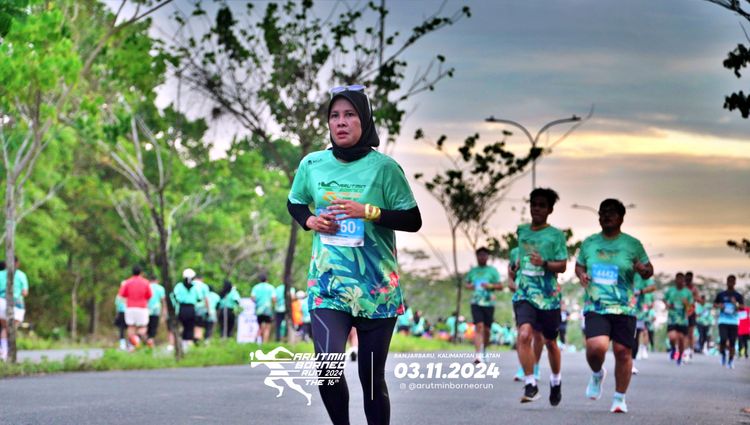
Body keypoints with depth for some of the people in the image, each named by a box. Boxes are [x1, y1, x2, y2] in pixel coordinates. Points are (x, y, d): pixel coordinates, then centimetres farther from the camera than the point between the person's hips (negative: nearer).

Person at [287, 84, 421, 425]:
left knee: (372, 376, 5)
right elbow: (294, 204, 20)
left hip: (377, 288, -1)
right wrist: (309, 220, -2)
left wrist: (368, 211, -17)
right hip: (328, 283, 1)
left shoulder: (383, 167, -6)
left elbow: (413, 220, -4)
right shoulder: (312, 164, 2)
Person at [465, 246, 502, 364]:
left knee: (486, 329, 8)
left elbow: (500, 286, 2)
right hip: (476, 303, 0)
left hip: (488, 303, 0)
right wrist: (469, 286, 0)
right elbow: (466, 282, 23)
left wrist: (491, 286, -16)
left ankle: (484, 351, 32)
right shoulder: (472, 270, 10)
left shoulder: (492, 270, 4)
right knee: (479, 327, -15)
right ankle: (478, 354, -23)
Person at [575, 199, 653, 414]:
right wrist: (581, 275, 1)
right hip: (595, 306, 0)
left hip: (624, 307, 0)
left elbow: (648, 271, 9)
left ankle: (620, 398, 14)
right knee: (596, 347, -19)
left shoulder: (632, 244, 4)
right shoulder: (589, 243, 10)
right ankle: (597, 374, 16)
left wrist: (644, 270, -15)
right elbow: (579, 265, 23)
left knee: (623, 351, -2)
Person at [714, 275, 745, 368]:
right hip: (723, 321, 0)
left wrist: (736, 304, -25)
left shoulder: (738, 296, 6)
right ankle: (723, 354, 10)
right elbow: (714, 304, 15)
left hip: (734, 322, 0)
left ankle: (731, 361, 11)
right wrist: (719, 306, -7)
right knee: (723, 340, -16)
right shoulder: (721, 295, 9)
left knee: (732, 343, -1)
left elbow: (743, 307, -4)